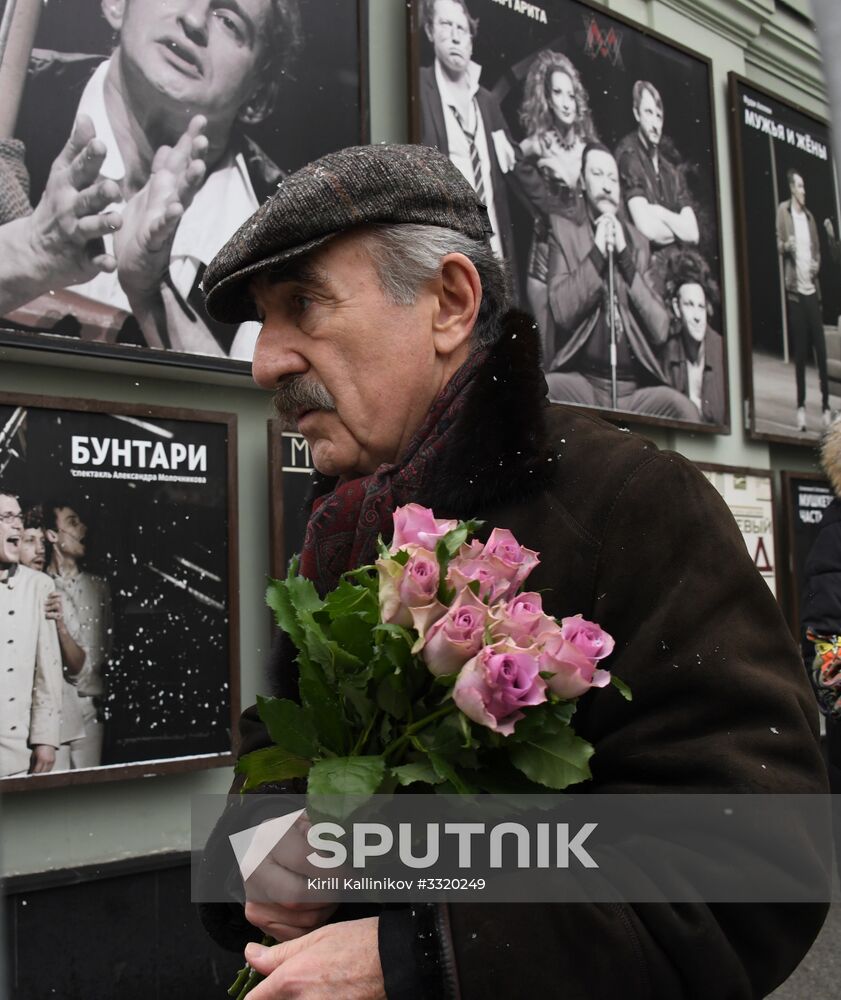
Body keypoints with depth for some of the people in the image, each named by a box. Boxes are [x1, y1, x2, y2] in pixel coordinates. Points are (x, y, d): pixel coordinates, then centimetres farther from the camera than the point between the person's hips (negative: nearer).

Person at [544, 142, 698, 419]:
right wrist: (597, 252, -7)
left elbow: (660, 330, 2)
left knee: (684, 409, -28)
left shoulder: (638, 243, 15)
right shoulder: (563, 230, 9)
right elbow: (561, 311, -6)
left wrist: (624, 256, -1)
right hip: (582, 382, -2)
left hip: (635, 389, 2)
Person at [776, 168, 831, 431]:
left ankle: (825, 405, 7)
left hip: (812, 288, 4)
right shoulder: (783, 211, 2)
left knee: (820, 348, 2)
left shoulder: (809, 216, 16)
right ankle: (801, 406, 6)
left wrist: (817, 264, 1)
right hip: (794, 289, -4)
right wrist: (786, 246, -25)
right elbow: (778, 245, -2)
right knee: (800, 351, -3)